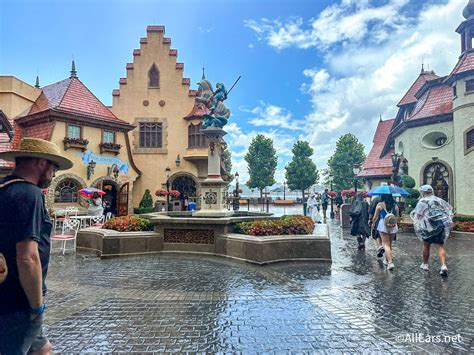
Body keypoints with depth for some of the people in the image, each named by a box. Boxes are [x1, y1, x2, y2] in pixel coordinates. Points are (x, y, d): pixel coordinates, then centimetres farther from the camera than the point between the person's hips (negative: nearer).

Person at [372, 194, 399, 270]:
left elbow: (375, 217, 0)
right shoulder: (395, 205, 4)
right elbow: (397, 217, 10)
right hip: (393, 226, 4)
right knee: (389, 244, 18)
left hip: (383, 225, -4)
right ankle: (386, 260, 31)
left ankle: (390, 262, -15)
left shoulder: (380, 205, -6)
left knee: (386, 244, -2)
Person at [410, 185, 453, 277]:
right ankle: (443, 266, -14)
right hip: (442, 225, 4)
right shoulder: (439, 200, 13)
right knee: (440, 246, 3)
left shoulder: (422, 201, -5)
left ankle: (425, 264, 22)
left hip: (430, 226, -4)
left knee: (426, 246, 12)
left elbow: (417, 215, -12)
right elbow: (449, 208, 24)